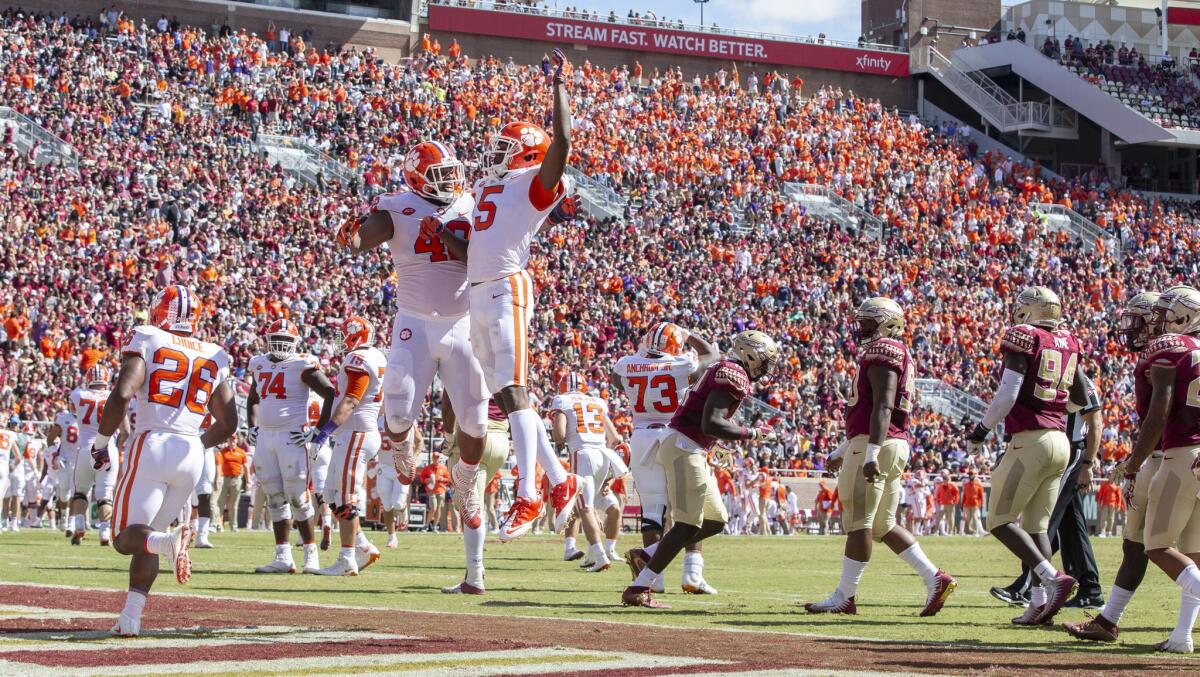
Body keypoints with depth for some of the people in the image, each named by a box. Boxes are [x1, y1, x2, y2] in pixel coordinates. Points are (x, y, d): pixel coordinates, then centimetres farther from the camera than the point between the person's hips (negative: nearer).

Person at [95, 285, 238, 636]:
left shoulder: (146, 341, 1)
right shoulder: (214, 358, 14)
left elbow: (121, 395, -13)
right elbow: (228, 424, 15)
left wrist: (101, 442, -1)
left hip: (153, 446, -5)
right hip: (191, 455, 5)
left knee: (126, 537, -1)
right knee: (148, 536, 16)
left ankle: (169, 541, -34)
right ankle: (131, 618, 7)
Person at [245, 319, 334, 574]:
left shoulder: (303, 366, -8)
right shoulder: (260, 365, 12)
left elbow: (331, 395, -9)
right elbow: (253, 399, 29)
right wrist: (251, 426, 17)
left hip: (292, 437, -6)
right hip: (265, 437, 6)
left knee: (297, 497, -7)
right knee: (274, 498, 6)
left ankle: (311, 555, 0)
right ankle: (283, 557, 9)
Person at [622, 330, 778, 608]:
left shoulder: (721, 370, 19)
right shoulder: (734, 374, -13)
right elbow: (711, 424, -22)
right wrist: (751, 433, -14)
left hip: (693, 452, 10)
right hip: (685, 447, -10)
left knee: (716, 520, 13)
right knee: (688, 525, -10)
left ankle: (646, 555, 13)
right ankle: (638, 590, -9)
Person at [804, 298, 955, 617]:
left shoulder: (881, 352, -10)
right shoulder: (897, 354, 22)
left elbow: (882, 408, -21)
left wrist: (871, 453, -27)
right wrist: (842, 451, 32)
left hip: (875, 445, -10)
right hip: (897, 445, 10)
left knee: (858, 523, -5)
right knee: (883, 525, 12)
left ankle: (844, 596, 0)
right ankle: (935, 578, 6)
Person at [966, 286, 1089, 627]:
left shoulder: (1023, 338, -8)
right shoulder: (1068, 343, 12)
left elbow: (1007, 395, -14)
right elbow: (1081, 399, 20)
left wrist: (981, 429, -2)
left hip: (1031, 442, -7)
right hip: (1060, 442, 7)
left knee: (1000, 522, -3)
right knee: (1037, 525, 12)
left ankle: (1054, 578, -16)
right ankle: (1040, 602, 5)